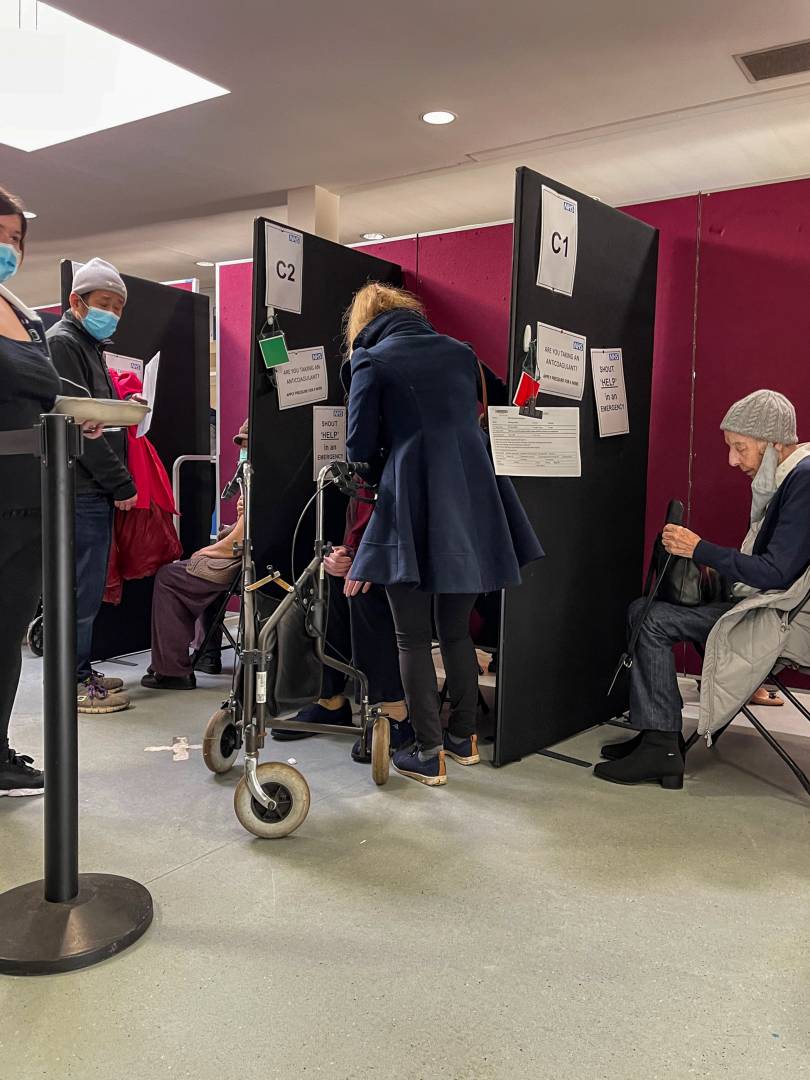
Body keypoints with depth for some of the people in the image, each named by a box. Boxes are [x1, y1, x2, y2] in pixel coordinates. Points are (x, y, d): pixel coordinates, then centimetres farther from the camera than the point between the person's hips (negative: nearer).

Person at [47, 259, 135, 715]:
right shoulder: (63, 342, -8)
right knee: (82, 588, -5)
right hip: (80, 490, -10)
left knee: (89, 587, 13)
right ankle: (73, 682, 4)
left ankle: (80, 672, 22)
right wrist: (121, 483, -15)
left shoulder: (90, 347, 23)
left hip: (96, 491, 10)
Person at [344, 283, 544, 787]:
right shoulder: (461, 352, 14)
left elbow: (360, 448, 0)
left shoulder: (372, 361, 0)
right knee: (457, 629, 17)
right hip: (472, 506, 5)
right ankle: (464, 737, 27)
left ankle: (429, 755, 10)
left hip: (412, 511, -5)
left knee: (414, 638, 6)